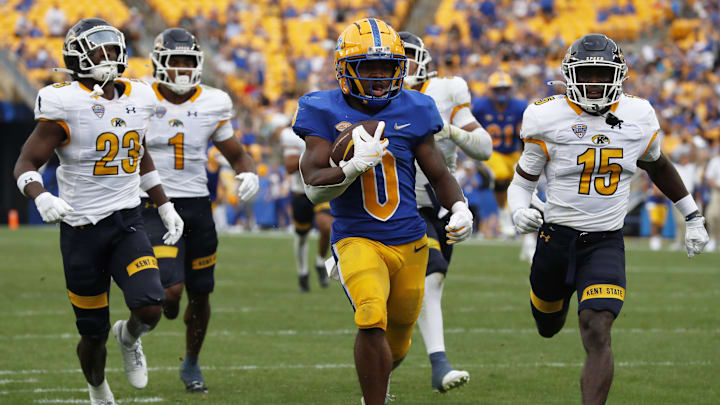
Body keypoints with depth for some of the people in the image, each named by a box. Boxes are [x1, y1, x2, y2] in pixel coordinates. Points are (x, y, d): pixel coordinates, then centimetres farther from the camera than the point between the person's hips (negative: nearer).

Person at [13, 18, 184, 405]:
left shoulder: (136, 98, 6)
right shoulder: (64, 104, -12)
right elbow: (26, 163, -11)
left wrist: (166, 208, 23)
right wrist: (41, 197, -31)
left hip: (128, 221, 3)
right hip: (81, 228, -3)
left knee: (150, 308, -19)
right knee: (93, 333, 5)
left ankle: (129, 337, 17)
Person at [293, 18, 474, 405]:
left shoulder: (411, 111, 2)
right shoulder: (325, 112, -6)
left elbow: (438, 173, 11)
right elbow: (313, 187, -12)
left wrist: (459, 208, -8)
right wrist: (353, 166, -28)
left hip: (410, 241, 4)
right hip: (357, 239, -4)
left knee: (397, 340, 17)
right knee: (372, 319, -29)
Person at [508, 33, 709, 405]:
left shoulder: (638, 118, -2)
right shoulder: (548, 119, -10)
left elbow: (658, 167, 18)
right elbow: (522, 181, -1)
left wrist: (693, 217, 23)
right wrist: (519, 212, -23)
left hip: (607, 243, -1)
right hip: (557, 236, 1)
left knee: (597, 336, -19)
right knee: (548, 328, 24)